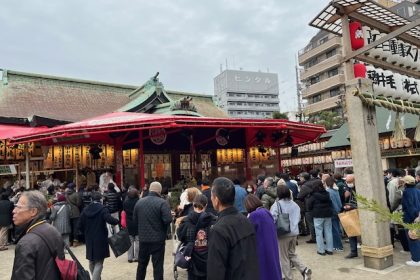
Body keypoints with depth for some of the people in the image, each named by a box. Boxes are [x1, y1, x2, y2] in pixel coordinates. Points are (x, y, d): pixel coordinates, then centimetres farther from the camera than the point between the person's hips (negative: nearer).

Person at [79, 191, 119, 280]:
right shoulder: (102, 209, -13)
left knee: (91, 262, 22)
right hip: (100, 239, -5)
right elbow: (110, 220, -27)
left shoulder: (85, 210, 3)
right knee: (98, 263, 0)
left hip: (89, 240, 6)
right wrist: (118, 221, -9)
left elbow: (81, 226, 5)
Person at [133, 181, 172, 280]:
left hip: (143, 238, 5)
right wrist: (170, 215, -2)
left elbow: (135, 220, 9)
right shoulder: (162, 202, -15)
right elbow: (168, 219, -23)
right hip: (158, 239, -5)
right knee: (158, 265, 5)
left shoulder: (139, 202, 2)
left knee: (142, 263, 20)